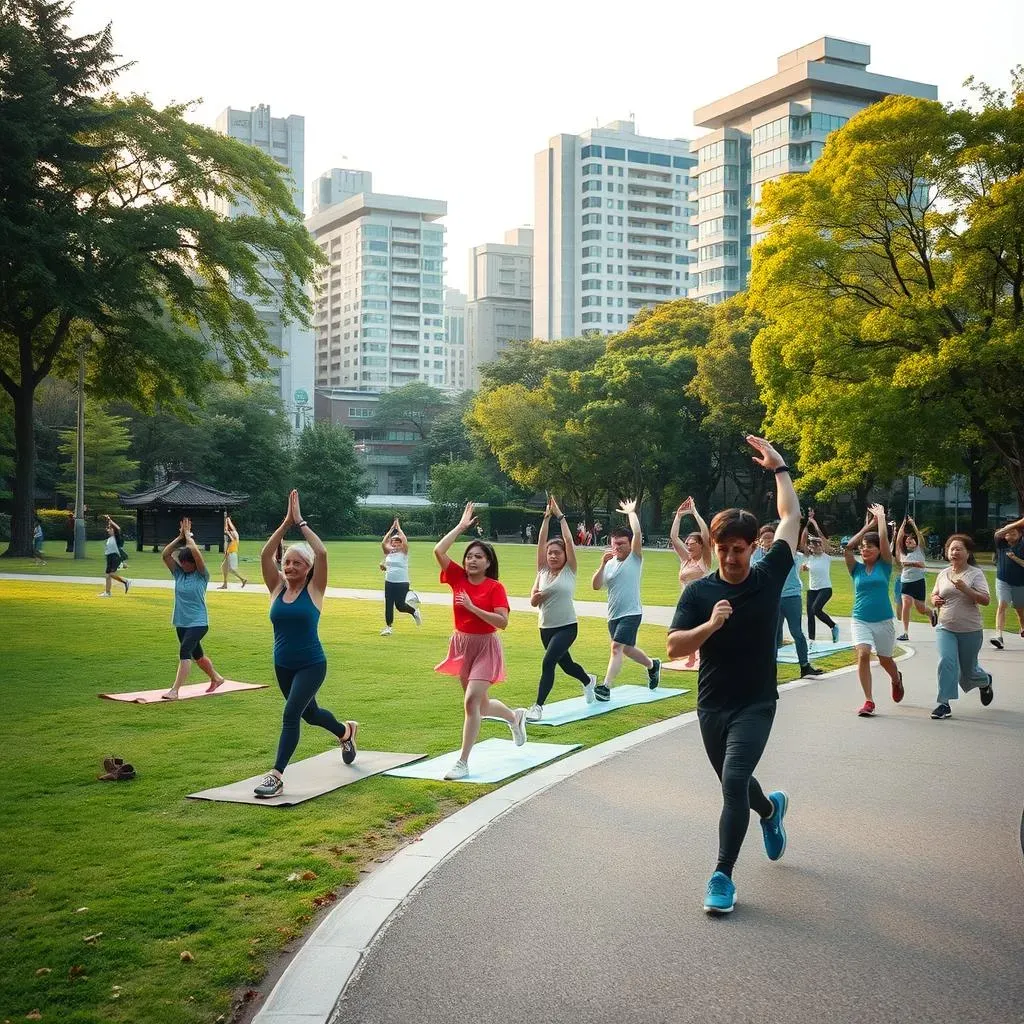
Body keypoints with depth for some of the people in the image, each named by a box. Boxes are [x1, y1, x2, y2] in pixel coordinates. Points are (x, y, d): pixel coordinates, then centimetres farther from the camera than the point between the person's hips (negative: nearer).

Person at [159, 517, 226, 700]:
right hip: (181, 622, 7)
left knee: (184, 651, -22)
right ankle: (216, 678, 42)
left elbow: (196, 553, -26)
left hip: (198, 622, -7)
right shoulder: (178, 573, 4)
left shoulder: (201, 575, -10)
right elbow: (165, 554, -5)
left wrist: (188, 536, -13)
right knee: (196, 654, 20)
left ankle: (174, 690, -26)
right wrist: (179, 537, -7)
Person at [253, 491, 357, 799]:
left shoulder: (314, 590, -10)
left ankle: (277, 775, -15)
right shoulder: (277, 588, -1)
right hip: (282, 666, 6)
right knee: (309, 713, 24)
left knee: (291, 714, -19)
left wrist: (301, 522, -19)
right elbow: (265, 554, -14)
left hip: (311, 665, -6)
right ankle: (346, 732, 53)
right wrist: (286, 523, -18)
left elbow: (321, 553, -25)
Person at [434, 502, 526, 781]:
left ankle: (463, 763, -11)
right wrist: (461, 526, -8)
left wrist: (473, 607, -25)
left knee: (471, 700, -18)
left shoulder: (495, 587, -12)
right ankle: (515, 716, 49)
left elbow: (502, 622, -21)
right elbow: (438, 551, -12)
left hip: (485, 647, -5)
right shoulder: (458, 578, -2)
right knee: (481, 706, 18)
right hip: (462, 644, 6)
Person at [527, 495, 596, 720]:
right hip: (546, 628, 5)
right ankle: (588, 681, 53)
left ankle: (538, 706, -18)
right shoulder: (543, 571, 6)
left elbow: (569, 541, -13)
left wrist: (560, 516, -12)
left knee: (548, 662, -23)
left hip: (567, 626, -5)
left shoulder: (570, 570, -5)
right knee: (566, 665, 22)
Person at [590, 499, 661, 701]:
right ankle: (652, 665, 49)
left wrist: (631, 512, -8)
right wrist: (602, 564, -12)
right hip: (613, 615, 7)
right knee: (626, 649, 22)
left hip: (631, 613, -7)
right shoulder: (610, 564, 9)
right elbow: (596, 586, -1)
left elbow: (637, 534, -18)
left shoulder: (635, 558, -5)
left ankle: (606, 687, -24)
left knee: (616, 647, -20)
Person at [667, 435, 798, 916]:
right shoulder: (698, 591, -6)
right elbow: (674, 647, -10)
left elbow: (791, 518, 3)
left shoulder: (769, 576, -6)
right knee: (733, 784, 20)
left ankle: (723, 876, -9)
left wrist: (778, 468, 2)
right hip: (711, 705, 3)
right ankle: (770, 809, 55)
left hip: (755, 705, -3)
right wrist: (710, 625, -26)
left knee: (734, 782, -19)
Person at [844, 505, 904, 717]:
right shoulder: (857, 568, 4)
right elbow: (847, 547, -10)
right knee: (863, 654, -21)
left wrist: (880, 517, -2)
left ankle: (896, 679, 50)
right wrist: (867, 527, -4)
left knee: (885, 660, 13)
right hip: (860, 620, 1)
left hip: (883, 621, 0)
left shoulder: (884, 566, 1)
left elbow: (884, 539, -10)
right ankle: (868, 701, -13)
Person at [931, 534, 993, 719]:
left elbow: (986, 599, -16)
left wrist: (965, 589, -29)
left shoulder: (975, 574, -7)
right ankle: (944, 704, -12)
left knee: (968, 669, 11)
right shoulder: (943, 574, 6)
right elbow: (934, 594, 19)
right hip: (945, 628, 3)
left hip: (970, 630, -3)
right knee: (946, 662, -17)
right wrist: (935, 600, -4)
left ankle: (985, 681, 46)